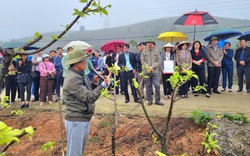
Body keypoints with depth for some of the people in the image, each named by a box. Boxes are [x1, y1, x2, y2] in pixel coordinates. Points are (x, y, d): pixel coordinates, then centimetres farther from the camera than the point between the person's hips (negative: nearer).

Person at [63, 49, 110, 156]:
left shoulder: (80, 74, 9)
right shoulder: (73, 79, -20)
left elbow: (89, 92, 13)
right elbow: (89, 97, -24)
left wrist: (95, 82, -3)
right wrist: (102, 85, -31)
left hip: (84, 119, 10)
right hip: (76, 120, -10)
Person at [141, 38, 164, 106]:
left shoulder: (156, 52, 9)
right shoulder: (143, 52, 8)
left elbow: (158, 61, 2)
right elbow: (143, 61, 0)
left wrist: (153, 66, -11)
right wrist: (148, 67, -11)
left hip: (155, 71, 0)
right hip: (147, 72, 0)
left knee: (157, 85, -7)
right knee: (148, 87, 4)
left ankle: (157, 100, 3)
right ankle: (149, 100, 14)